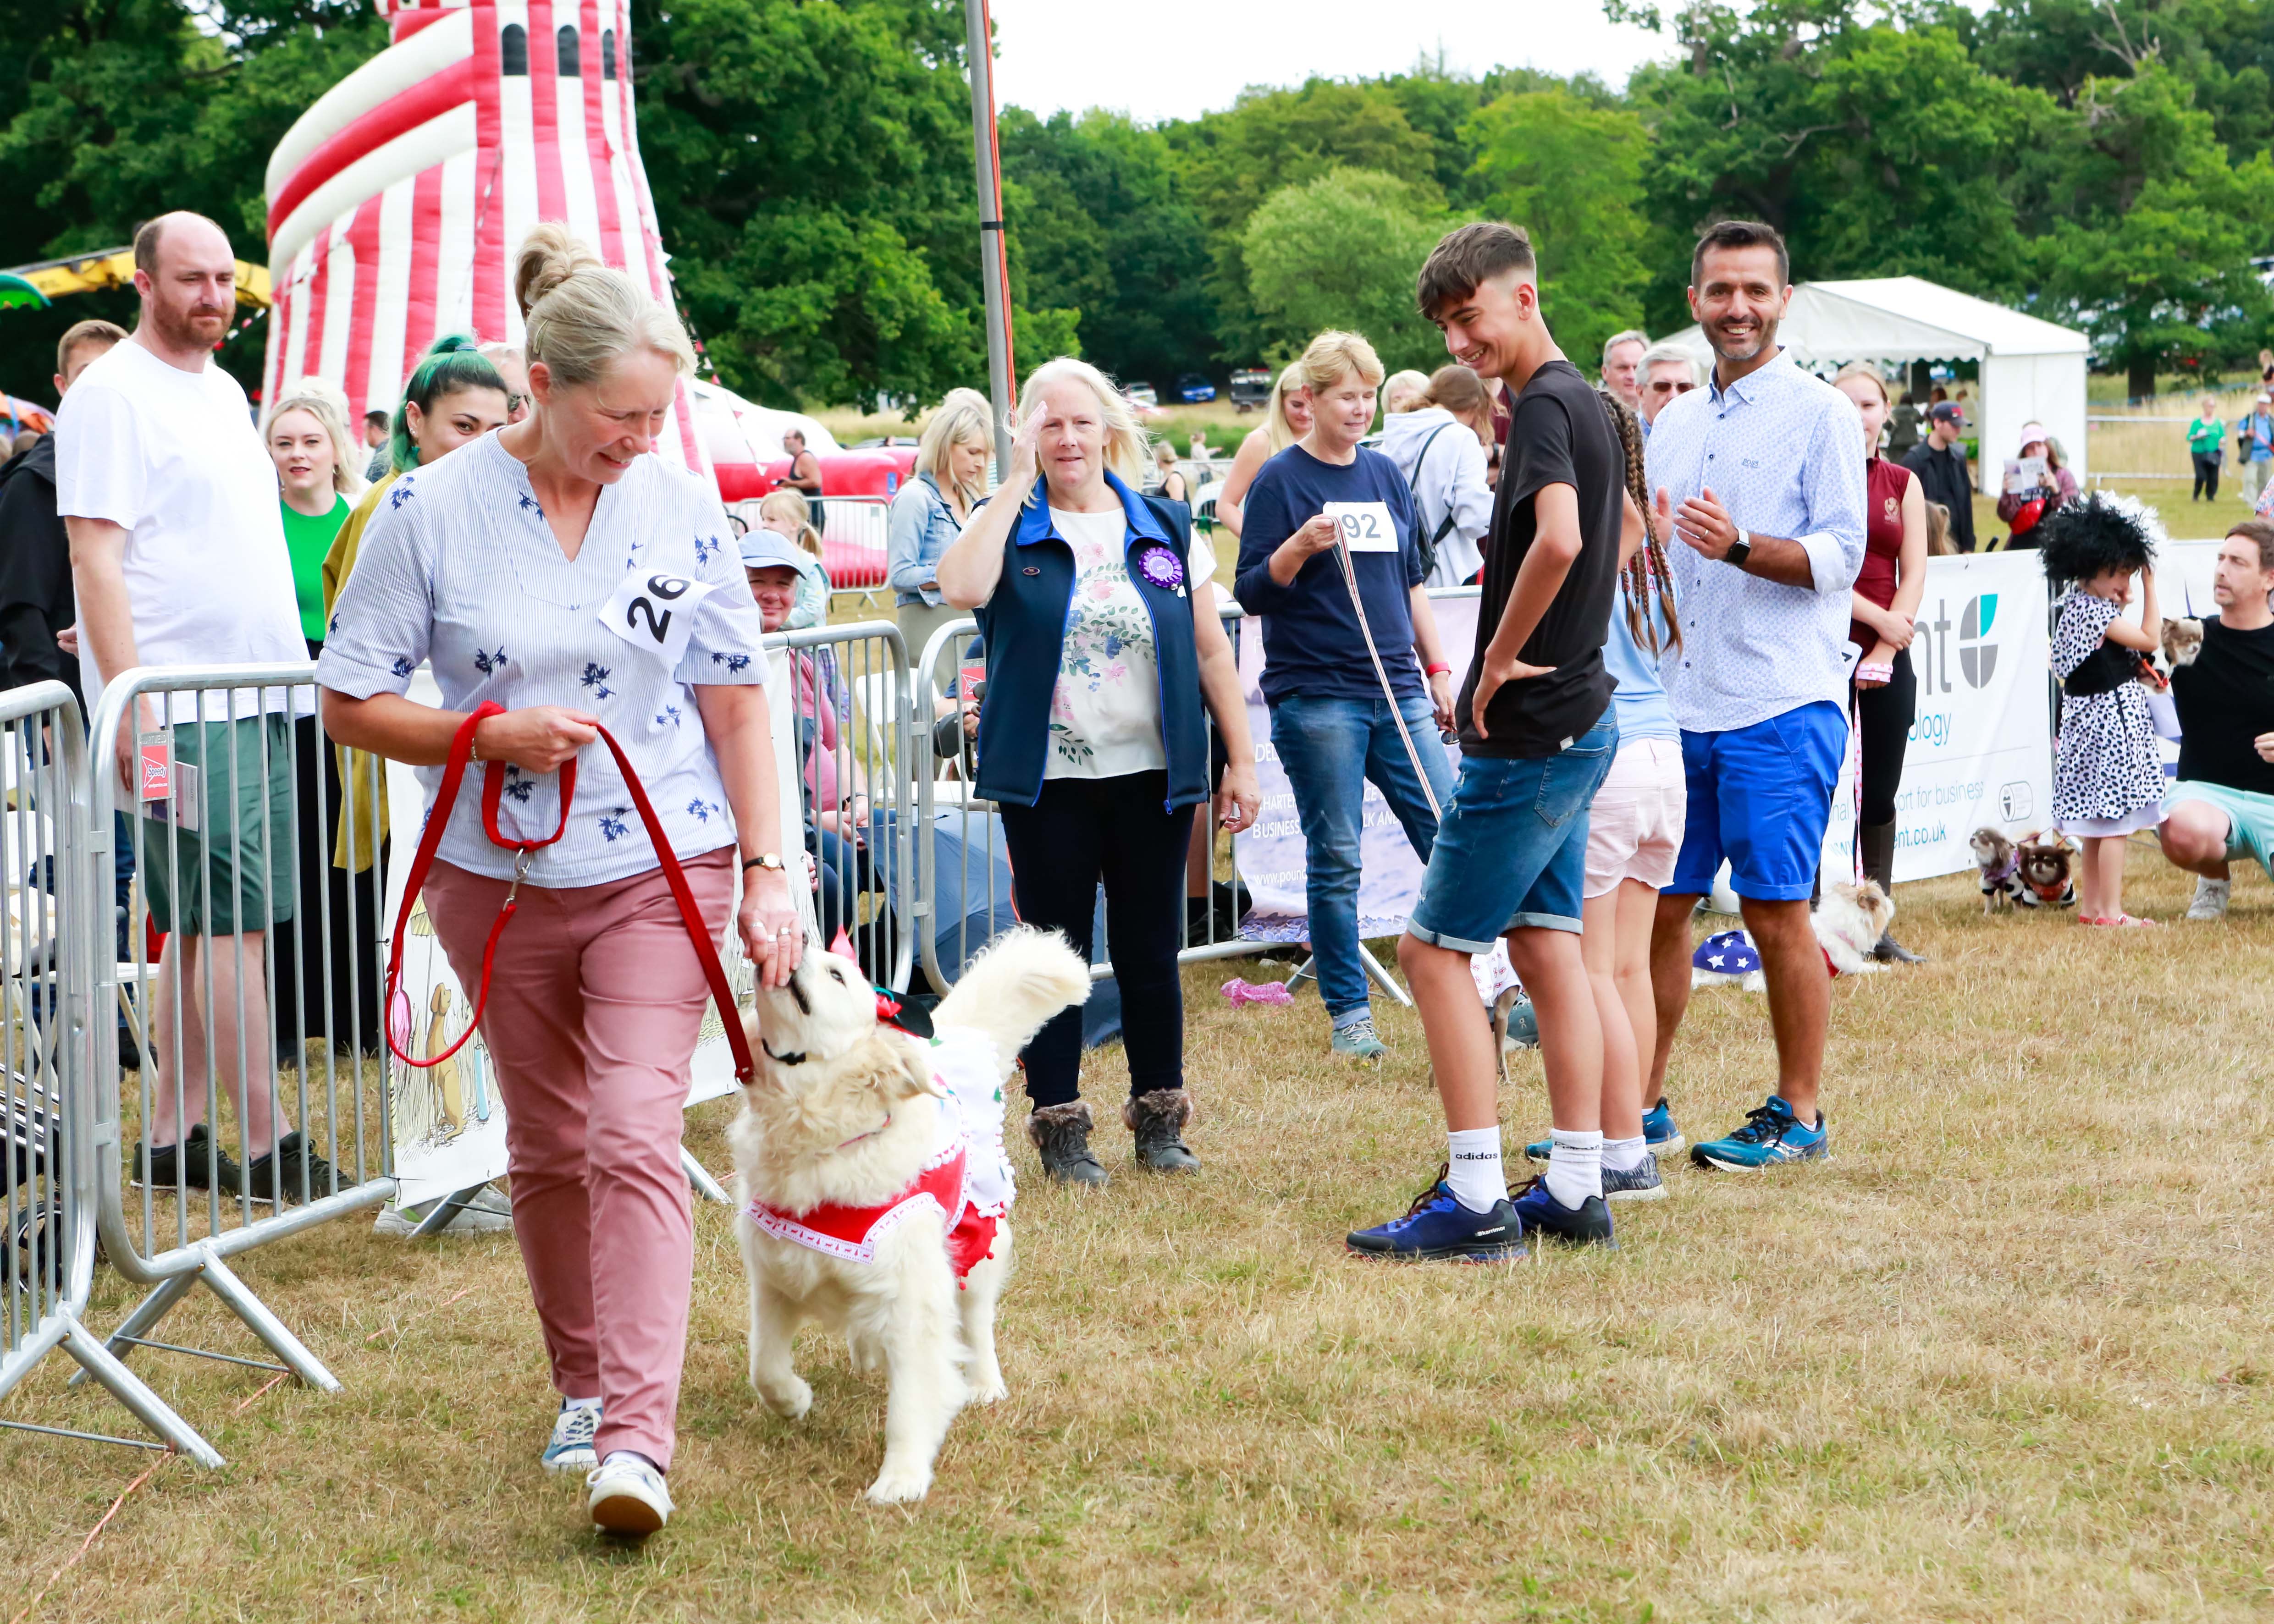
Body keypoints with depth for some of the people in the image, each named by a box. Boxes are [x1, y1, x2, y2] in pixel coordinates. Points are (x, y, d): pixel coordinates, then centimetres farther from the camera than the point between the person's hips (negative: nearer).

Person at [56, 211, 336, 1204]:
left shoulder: (223, 392, 18)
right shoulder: (111, 394, -7)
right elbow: (96, 558, -13)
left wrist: (288, 666, 20)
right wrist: (131, 707, -19)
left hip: (255, 696, 8)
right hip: (178, 705, -8)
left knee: (203, 920, 9)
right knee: (227, 917, -8)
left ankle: (171, 1133, 13)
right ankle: (266, 1142, -6)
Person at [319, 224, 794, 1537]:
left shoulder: (683, 507, -4)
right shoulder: (436, 512, -9)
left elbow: (736, 702, 2)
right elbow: (352, 702, -4)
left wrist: (768, 871, -3)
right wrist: (490, 735, -19)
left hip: (660, 873, -1)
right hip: (500, 881, 1)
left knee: (635, 1136, -14)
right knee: (549, 1148, 13)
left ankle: (636, 1439, -18)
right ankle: (584, 1384, 31)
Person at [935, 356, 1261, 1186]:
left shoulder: (1162, 530, 7)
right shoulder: (1008, 527, 1)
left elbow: (1210, 650, 9)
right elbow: (961, 588, -22)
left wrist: (1241, 760, 5)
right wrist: (1016, 484, -16)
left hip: (1150, 775, 2)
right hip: (1047, 781, -1)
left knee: (1149, 953, 7)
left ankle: (1160, 1118, 18)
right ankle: (1059, 1127, 12)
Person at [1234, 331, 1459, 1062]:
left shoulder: (1386, 475, 13)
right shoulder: (1281, 480, -2)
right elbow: (1251, 591, -4)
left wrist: (1438, 669, 16)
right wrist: (1300, 548, -21)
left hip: (1397, 692, 5)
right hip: (1316, 694, -5)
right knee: (1335, 861, -1)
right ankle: (1348, 1014, 8)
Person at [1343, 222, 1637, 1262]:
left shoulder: (1543, 405, -17)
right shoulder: (1582, 402, 14)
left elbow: (1558, 539, -35)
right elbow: (1626, 527, 32)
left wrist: (1499, 659, -23)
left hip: (1527, 735, -10)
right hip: (1575, 718, 10)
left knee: (1435, 948, -4)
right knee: (1547, 947, 12)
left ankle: (1477, 1203, -5)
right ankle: (1574, 1192, 14)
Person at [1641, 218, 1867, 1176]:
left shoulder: (1820, 415, -2)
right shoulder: (1675, 423, 18)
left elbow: (1841, 553, -11)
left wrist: (1739, 546, -26)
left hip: (1781, 709, -6)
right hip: (1677, 703, 6)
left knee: (1776, 913, -3)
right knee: (1655, 905, 8)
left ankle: (1798, 1113, 6)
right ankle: (1640, 1104, 17)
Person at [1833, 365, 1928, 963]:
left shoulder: (1904, 483, 11)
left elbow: (1914, 575, 6)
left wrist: (1885, 652, -5)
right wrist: (1877, 619, -13)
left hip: (1889, 658, 4)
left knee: (1881, 796, 6)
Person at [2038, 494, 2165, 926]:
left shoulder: (2074, 606, 11)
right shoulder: (2093, 611, -18)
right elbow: (2150, 639, -14)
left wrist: (2121, 604, 12)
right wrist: (2150, 585, -8)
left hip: (2090, 724, 10)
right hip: (2112, 723, -10)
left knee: (2099, 822, 14)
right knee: (2115, 821, -7)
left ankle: (2090, 906, 19)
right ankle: (2111, 912, -6)